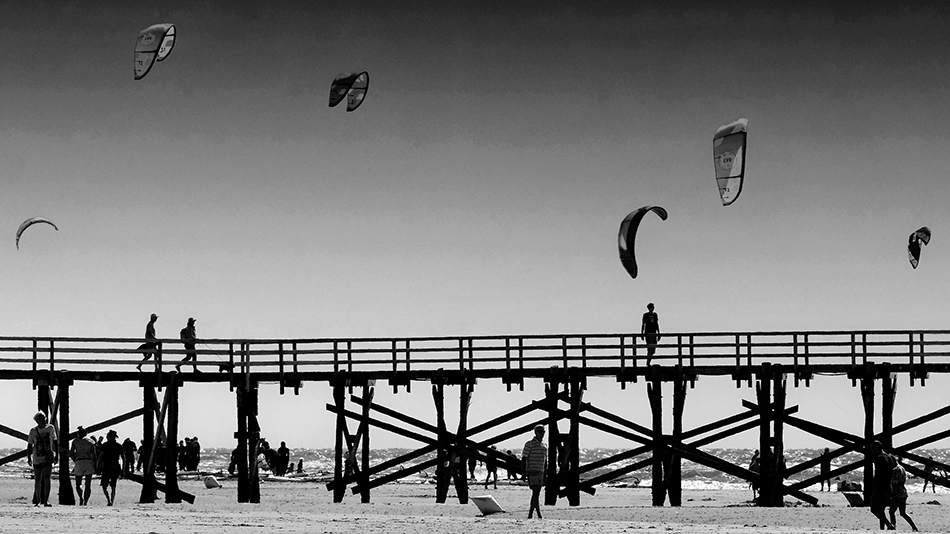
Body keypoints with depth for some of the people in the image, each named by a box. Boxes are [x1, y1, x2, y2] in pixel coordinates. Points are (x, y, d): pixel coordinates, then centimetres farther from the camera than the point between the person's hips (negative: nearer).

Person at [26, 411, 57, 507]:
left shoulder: (50, 428, 2)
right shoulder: (33, 431, 1)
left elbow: (55, 442, 9)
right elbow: (29, 445, 6)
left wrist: (56, 455, 5)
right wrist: (29, 458, -1)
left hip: (48, 458, -1)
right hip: (37, 459, 1)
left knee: (46, 479, -14)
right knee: (37, 481, 7)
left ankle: (46, 501, -13)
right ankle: (38, 500, 20)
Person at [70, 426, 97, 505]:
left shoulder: (75, 441, 6)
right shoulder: (91, 441, 5)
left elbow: (71, 453, 4)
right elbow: (94, 455, 0)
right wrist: (95, 466, 5)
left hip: (79, 463, -1)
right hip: (89, 462, 1)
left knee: (78, 484, 8)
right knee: (88, 484, 5)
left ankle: (81, 498, -17)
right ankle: (85, 502, -4)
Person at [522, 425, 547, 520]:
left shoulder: (543, 445, 14)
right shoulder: (530, 444, -8)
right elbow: (523, 459, -8)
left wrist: (545, 475, 15)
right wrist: (523, 474, -14)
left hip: (540, 472, 7)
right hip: (532, 472, -7)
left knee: (536, 494, 7)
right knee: (535, 492, -15)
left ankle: (530, 515, 13)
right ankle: (539, 515, -21)